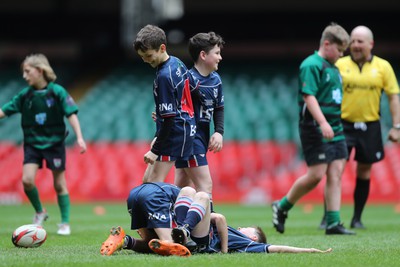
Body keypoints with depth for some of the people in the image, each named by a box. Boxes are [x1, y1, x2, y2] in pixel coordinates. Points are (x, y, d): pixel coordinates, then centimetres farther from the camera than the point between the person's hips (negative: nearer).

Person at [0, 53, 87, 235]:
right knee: (27, 180, -12)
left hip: (54, 143, -3)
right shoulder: (25, 95, 0)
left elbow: (71, 114, -11)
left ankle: (65, 223, 14)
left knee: (59, 184, 3)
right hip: (32, 144, 3)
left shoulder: (57, 92, -10)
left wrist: (79, 137, -17)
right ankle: (39, 212, 12)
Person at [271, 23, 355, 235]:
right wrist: (323, 123, -28)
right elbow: (309, 96, -20)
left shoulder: (333, 68, 18)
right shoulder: (311, 65, -10)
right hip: (315, 128, -9)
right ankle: (282, 207, 10)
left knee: (336, 174, 1)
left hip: (335, 129, 9)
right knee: (316, 175, -9)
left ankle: (333, 223, 0)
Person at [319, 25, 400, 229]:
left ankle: (357, 218, 19)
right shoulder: (340, 65, 2)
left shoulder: (383, 66, 3)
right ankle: (328, 217, -3)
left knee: (364, 170, 8)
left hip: (370, 126, 1)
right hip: (343, 125, -1)